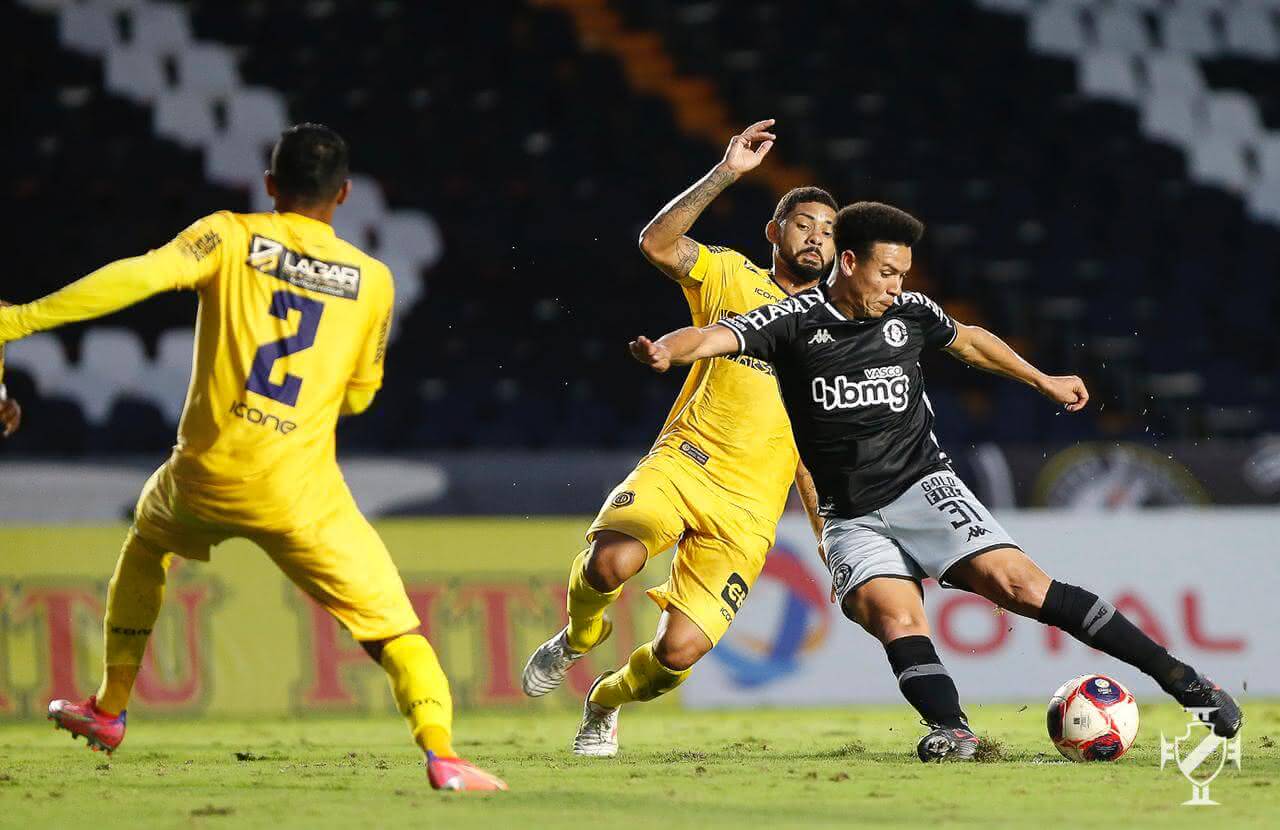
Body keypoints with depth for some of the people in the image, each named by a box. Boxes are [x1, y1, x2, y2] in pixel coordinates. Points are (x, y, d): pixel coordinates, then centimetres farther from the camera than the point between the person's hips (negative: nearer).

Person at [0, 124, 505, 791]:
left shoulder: (229, 237, 0)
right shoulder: (373, 280, 6)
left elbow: (140, 276, -16)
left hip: (207, 474, 1)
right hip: (301, 493, -1)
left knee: (147, 542, 34)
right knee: (393, 629, 2)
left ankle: (108, 710, 37)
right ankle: (441, 751, -23)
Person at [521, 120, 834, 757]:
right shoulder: (732, 278, 9)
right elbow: (656, 242, -9)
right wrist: (726, 174, -15)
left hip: (751, 508, 2)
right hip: (681, 464, -2)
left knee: (680, 650, -13)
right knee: (610, 562, -33)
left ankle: (607, 701, 23)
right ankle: (579, 638, 5)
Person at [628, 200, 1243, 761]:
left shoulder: (909, 314, 5)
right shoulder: (796, 321, -4)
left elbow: (970, 341, 26)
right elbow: (717, 337, -19)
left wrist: (1044, 381, 37)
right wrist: (666, 351, -41)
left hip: (923, 488, 0)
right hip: (851, 519, 0)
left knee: (1019, 583, -16)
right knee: (895, 619, -27)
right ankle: (951, 729, -37)